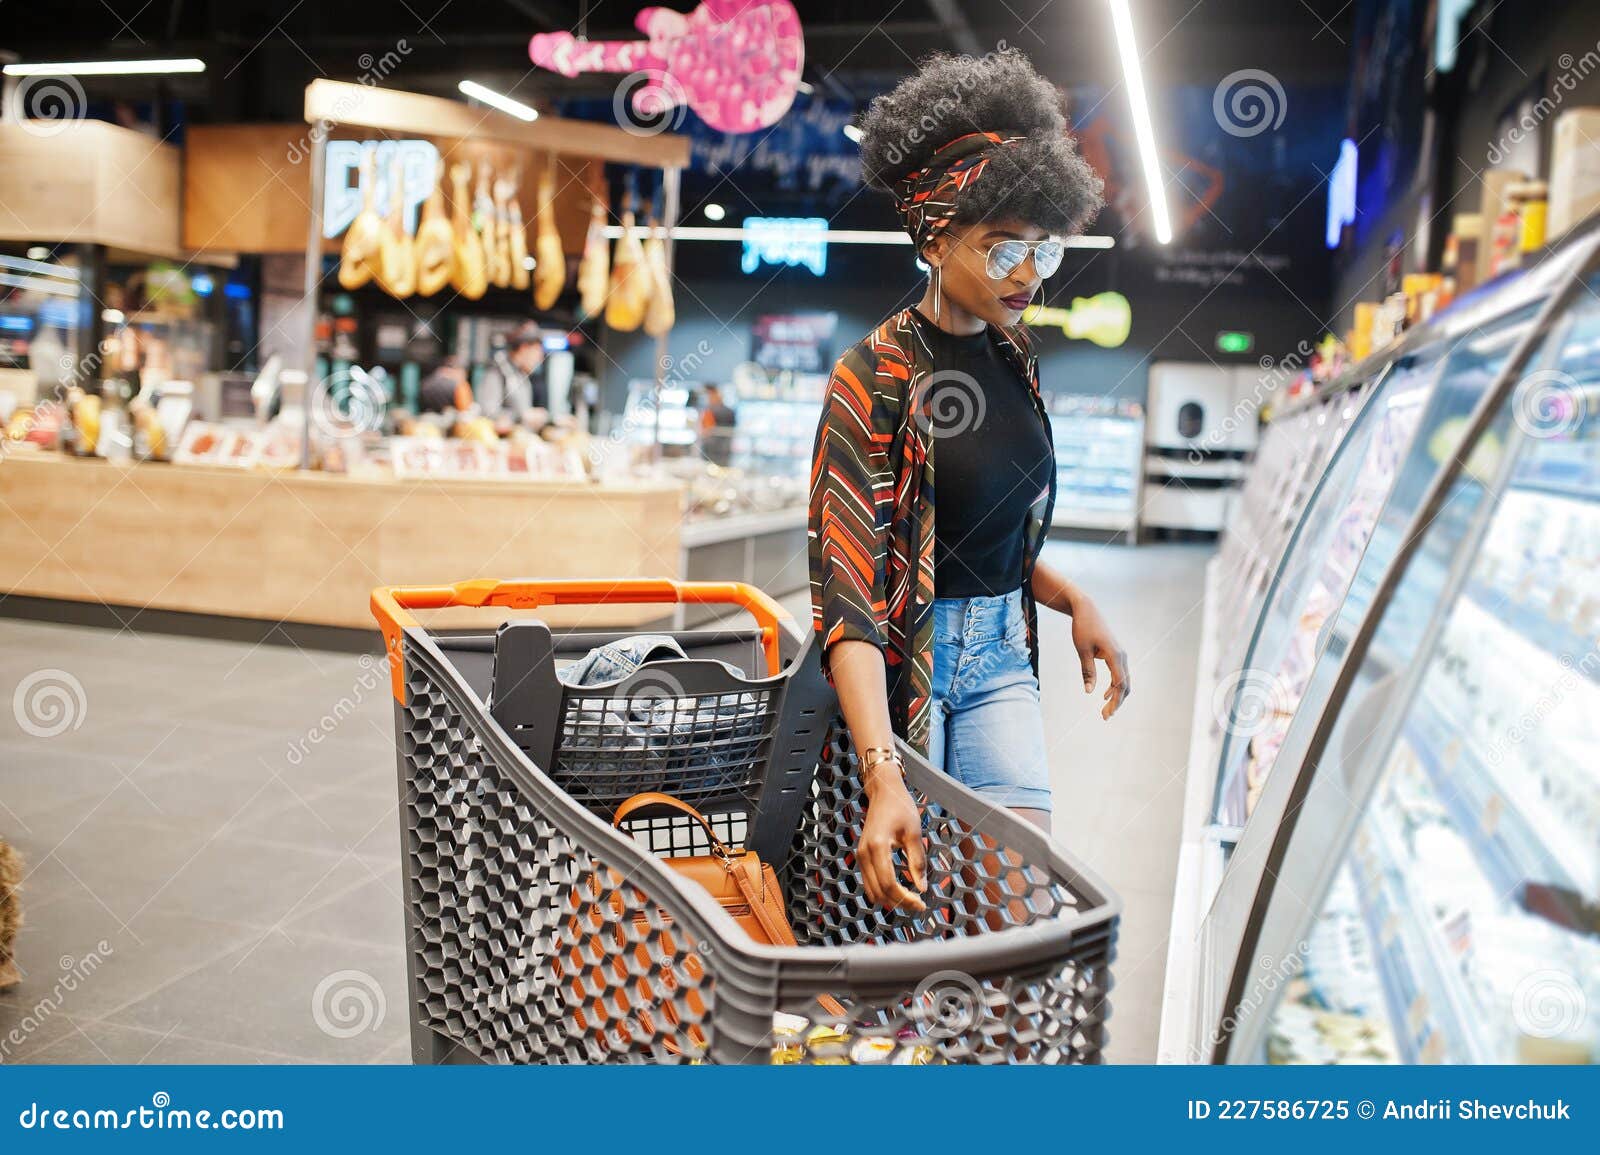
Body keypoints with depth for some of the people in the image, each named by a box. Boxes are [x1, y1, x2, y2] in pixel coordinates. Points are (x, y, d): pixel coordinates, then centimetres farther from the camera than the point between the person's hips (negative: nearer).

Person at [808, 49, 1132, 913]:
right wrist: (883, 776, -34)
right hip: (898, 662, -6)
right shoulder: (875, 379, -18)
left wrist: (1071, 600, 1)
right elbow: (847, 590, -25)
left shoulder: (1013, 356, 4)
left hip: (1001, 654, 6)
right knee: (905, 892, 7)